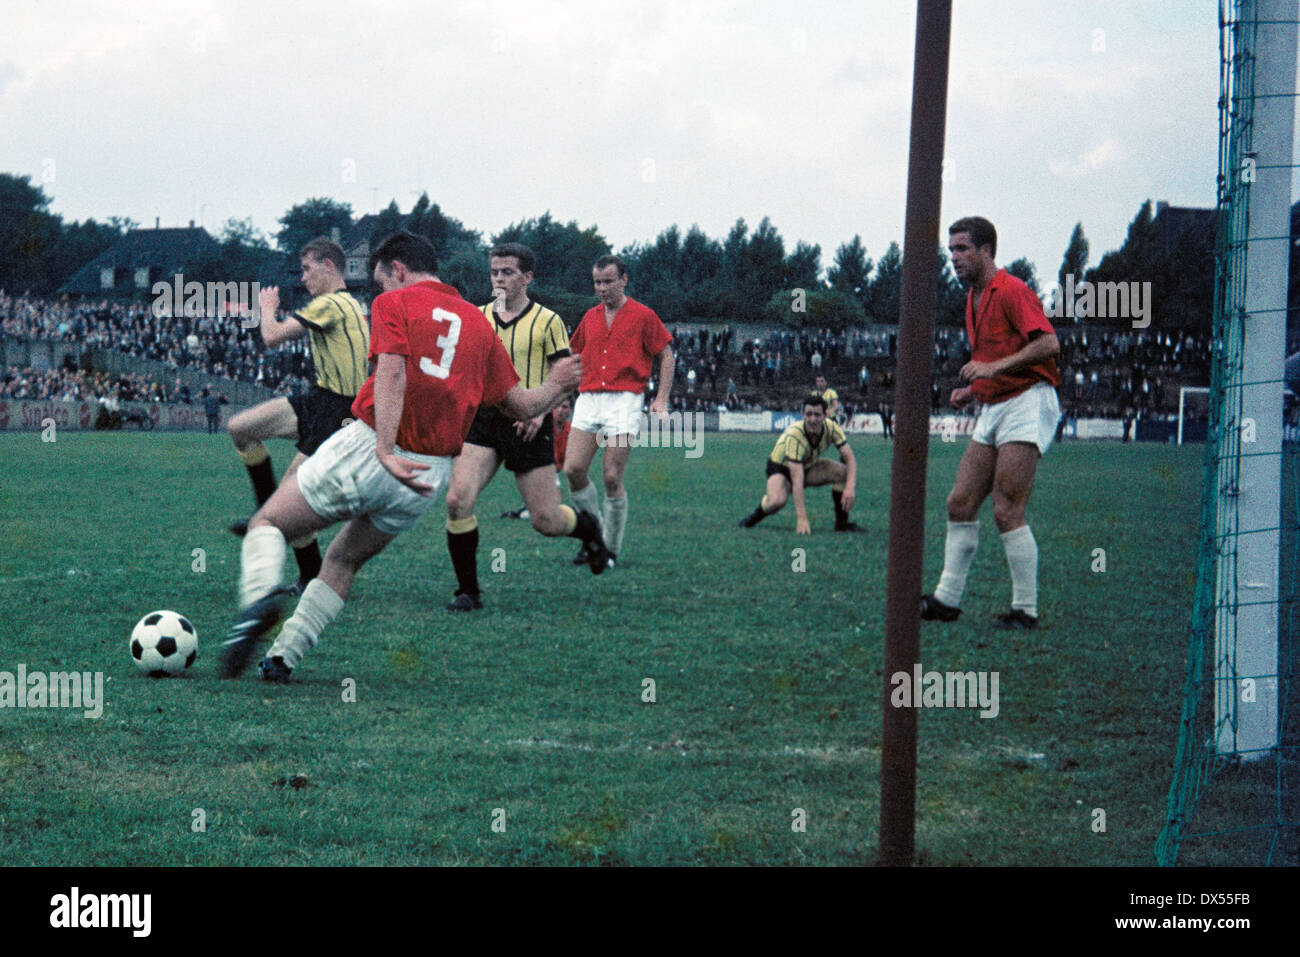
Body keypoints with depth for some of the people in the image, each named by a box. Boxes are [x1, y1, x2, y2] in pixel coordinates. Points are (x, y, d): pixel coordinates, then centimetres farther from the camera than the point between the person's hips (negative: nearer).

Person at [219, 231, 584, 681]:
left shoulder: (395, 303, -1)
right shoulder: (477, 322, 15)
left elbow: (392, 373, -18)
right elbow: (519, 404, 17)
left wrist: (385, 450, -27)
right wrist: (556, 386, 38)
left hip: (364, 453, -6)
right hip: (427, 479, 6)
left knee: (266, 524, 7)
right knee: (343, 562, 24)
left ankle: (261, 597, -23)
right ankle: (282, 658, 16)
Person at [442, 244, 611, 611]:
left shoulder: (547, 321, -1)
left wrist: (540, 409, -16)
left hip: (527, 424, -3)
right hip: (482, 418, 3)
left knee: (546, 521, -1)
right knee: (457, 500, -17)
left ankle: (587, 527, 36)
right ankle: (467, 591, -4)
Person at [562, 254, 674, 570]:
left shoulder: (643, 316, 2)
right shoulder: (590, 317, 16)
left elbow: (666, 356, 5)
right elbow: (575, 354, 26)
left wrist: (661, 399, -4)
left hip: (624, 402, -5)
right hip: (588, 400, 5)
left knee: (612, 479, -8)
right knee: (572, 469, -9)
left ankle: (611, 549, 5)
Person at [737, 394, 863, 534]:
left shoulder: (831, 428, -22)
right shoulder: (794, 435, -36)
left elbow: (850, 459, -17)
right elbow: (797, 481, -40)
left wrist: (850, 488, -36)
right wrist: (802, 518, -44)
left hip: (808, 466, 5)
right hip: (780, 467, -5)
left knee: (843, 472, -19)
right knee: (778, 500, -36)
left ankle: (842, 522, -3)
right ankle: (756, 515, -2)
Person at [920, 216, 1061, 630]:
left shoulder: (1012, 292, -10)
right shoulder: (974, 300, 18)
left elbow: (1048, 343, -21)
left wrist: (993, 367, -24)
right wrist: (972, 390, 12)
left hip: (1026, 404, -9)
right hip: (992, 409, 9)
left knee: (1006, 512, -12)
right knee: (960, 503, 5)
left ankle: (1026, 609, -6)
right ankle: (947, 599, 11)